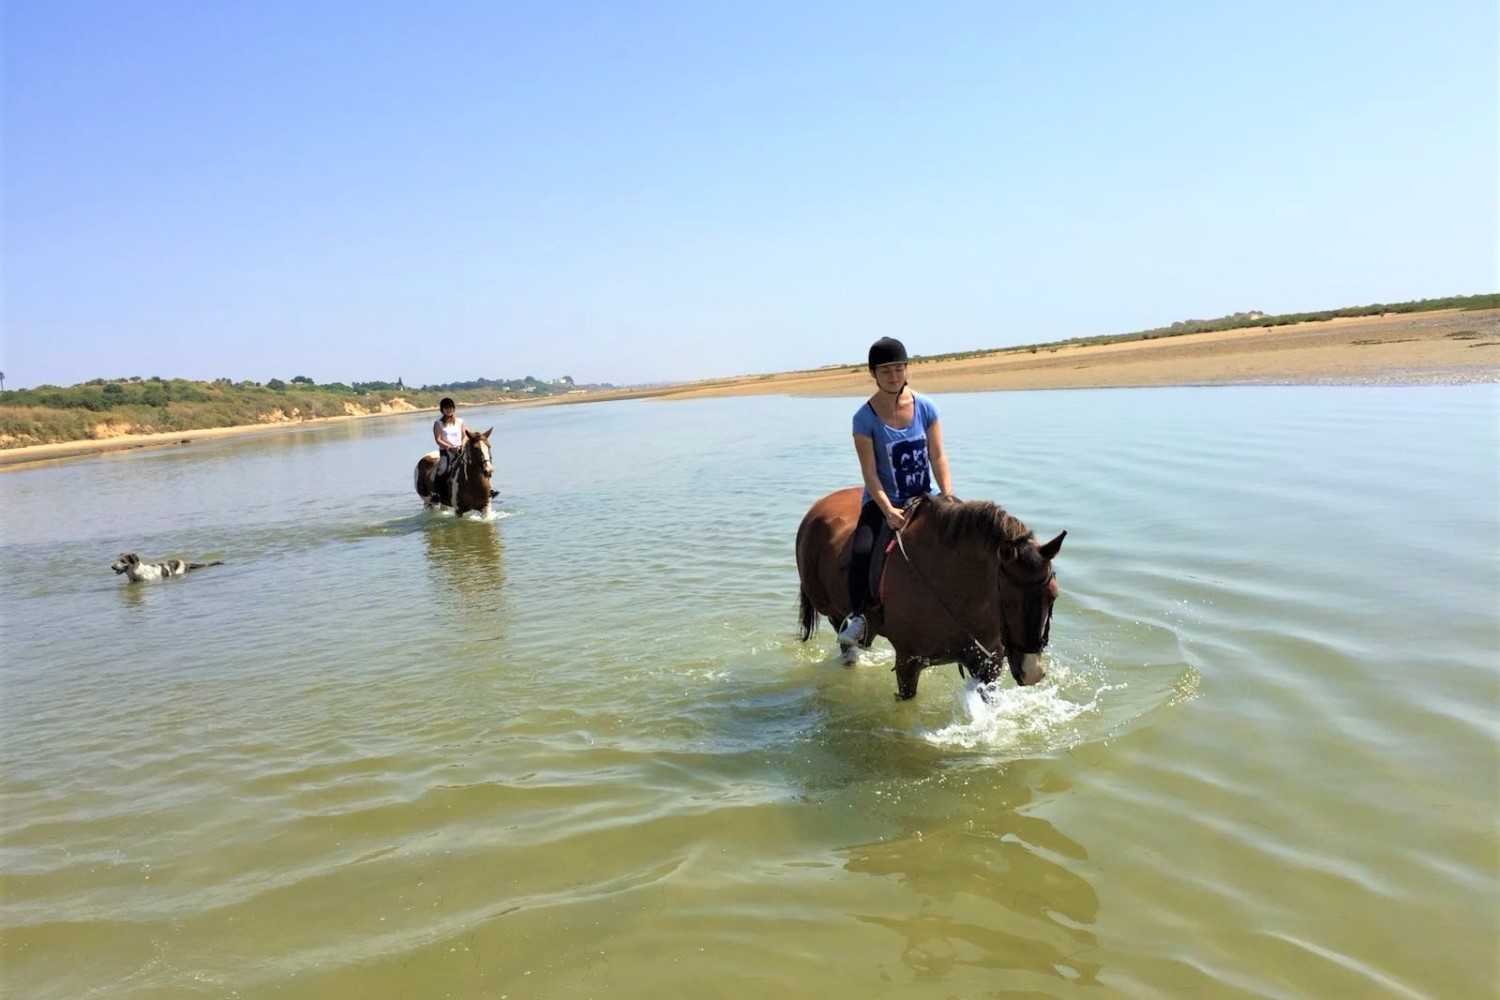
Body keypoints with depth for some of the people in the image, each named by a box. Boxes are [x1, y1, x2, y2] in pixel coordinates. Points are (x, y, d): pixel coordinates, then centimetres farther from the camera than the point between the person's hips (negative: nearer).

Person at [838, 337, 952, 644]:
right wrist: (889, 511, -24)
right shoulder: (865, 418, -10)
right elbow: (870, 472, -12)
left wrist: (949, 499, -12)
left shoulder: (925, 407, -2)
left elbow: (938, 457, 0)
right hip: (882, 501, -3)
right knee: (862, 550, -27)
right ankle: (856, 615, -8)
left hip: (923, 498, 3)